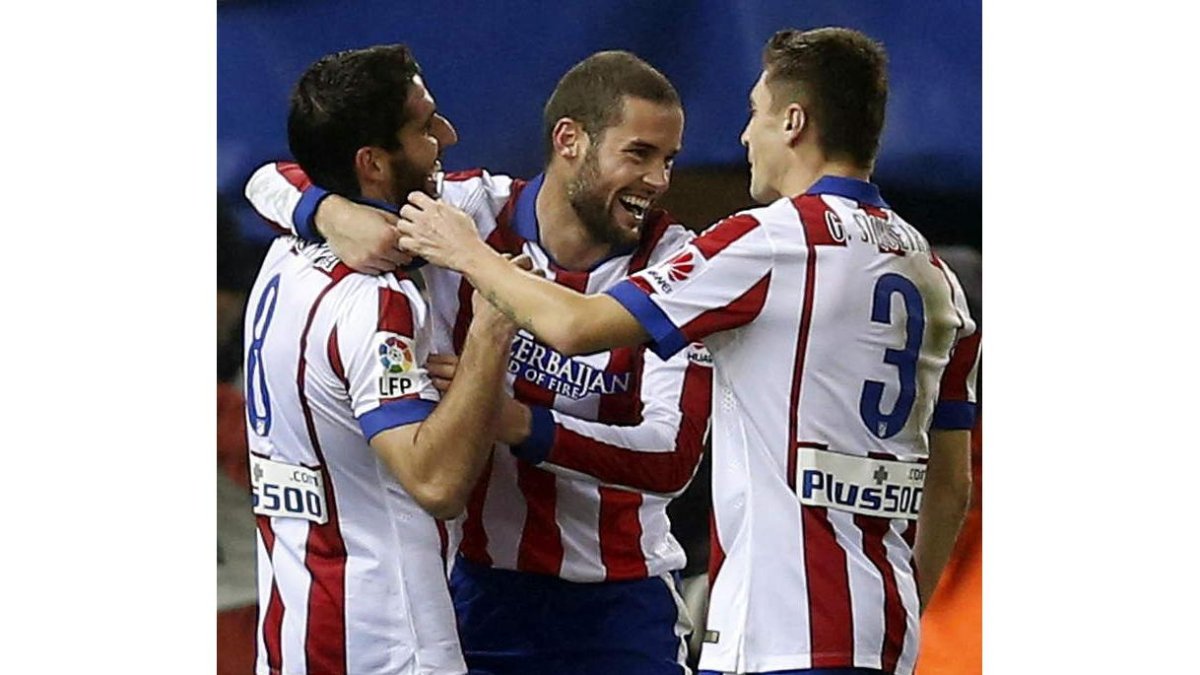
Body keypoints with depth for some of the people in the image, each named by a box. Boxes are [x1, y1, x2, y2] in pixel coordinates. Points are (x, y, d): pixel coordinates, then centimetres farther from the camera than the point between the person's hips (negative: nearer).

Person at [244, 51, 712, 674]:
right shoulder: (468, 214, -8)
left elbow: (674, 455, -21)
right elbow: (276, 182, -1)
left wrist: (518, 423, -35)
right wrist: (334, 216, -26)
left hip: (618, 598, -1)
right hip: (476, 586, 1)